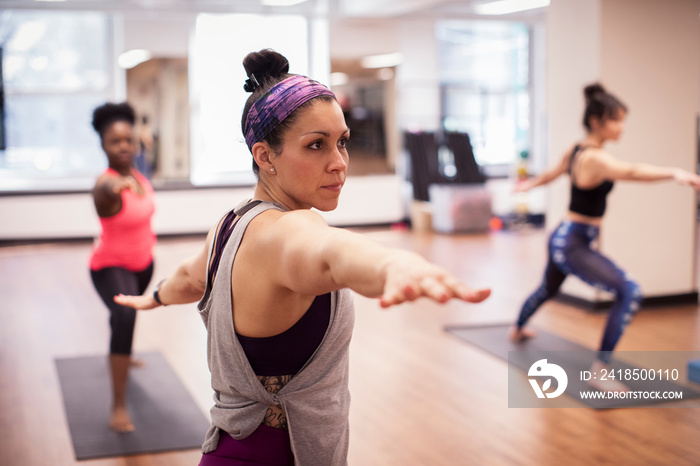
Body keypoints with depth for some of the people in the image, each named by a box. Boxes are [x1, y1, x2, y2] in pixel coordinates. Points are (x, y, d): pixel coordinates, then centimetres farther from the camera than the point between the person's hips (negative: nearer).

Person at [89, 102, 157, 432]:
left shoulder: (136, 174, -7)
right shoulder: (106, 184, -30)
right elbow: (106, 192, -59)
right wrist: (112, 186, -79)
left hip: (143, 261, 8)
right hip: (111, 266, -8)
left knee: (129, 311, 31)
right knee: (124, 316, -32)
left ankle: (121, 355, 63)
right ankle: (118, 405, -26)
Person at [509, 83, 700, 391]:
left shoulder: (576, 151, 5)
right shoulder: (595, 158, -23)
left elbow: (552, 172, 25)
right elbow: (630, 172, -44)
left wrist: (530, 184, 46)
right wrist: (675, 173, -59)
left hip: (563, 239, 10)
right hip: (573, 245, -10)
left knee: (548, 288, 37)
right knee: (629, 292, -24)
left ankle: (518, 329, 64)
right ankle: (600, 369, -24)